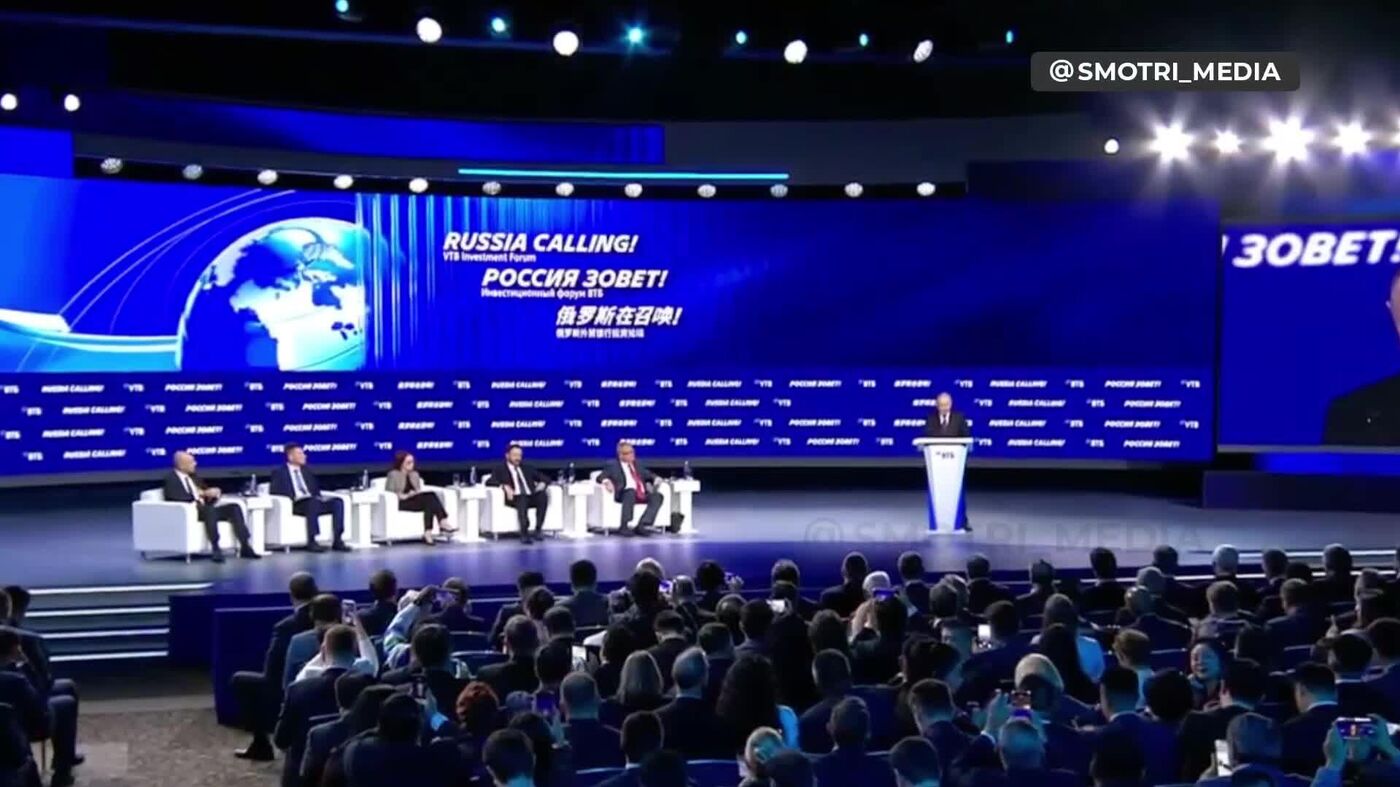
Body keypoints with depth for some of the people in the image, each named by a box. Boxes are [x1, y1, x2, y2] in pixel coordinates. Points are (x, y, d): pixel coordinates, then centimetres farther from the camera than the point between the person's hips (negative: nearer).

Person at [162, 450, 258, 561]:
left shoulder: (193, 477, 21)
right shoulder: (171, 478, -1)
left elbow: (207, 491, 21)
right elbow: (177, 498, -16)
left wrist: (214, 492, -4)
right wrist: (201, 494, -17)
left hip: (205, 509, 7)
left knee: (234, 507, -14)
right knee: (209, 510, -38)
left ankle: (245, 547, -18)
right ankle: (215, 549, -38)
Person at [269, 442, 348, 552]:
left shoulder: (306, 471, 25)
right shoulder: (279, 471, 8)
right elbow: (274, 491, -3)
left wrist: (318, 497, 0)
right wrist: (291, 499, -15)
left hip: (313, 501, 6)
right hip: (295, 504, -6)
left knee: (338, 501, -21)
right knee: (313, 502, -39)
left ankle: (337, 541, -25)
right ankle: (311, 542, -38)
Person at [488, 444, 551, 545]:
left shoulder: (528, 468, 27)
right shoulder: (500, 469, 15)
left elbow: (545, 478, 25)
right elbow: (490, 481, -2)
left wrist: (542, 484, 0)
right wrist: (504, 486, -19)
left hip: (531, 497, 4)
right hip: (515, 497, -4)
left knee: (543, 494, -31)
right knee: (522, 500, -40)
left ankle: (538, 529, -27)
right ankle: (524, 533, -47)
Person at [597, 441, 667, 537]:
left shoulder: (637, 464, 28)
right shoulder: (612, 465, 12)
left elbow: (648, 474, 30)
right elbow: (600, 477, 2)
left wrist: (656, 478, 7)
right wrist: (606, 481, -22)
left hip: (642, 495, 5)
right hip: (625, 494, -5)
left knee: (658, 496, -23)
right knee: (631, 491, -39)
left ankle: (642, 525, -32)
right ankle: (624, 527, -39)